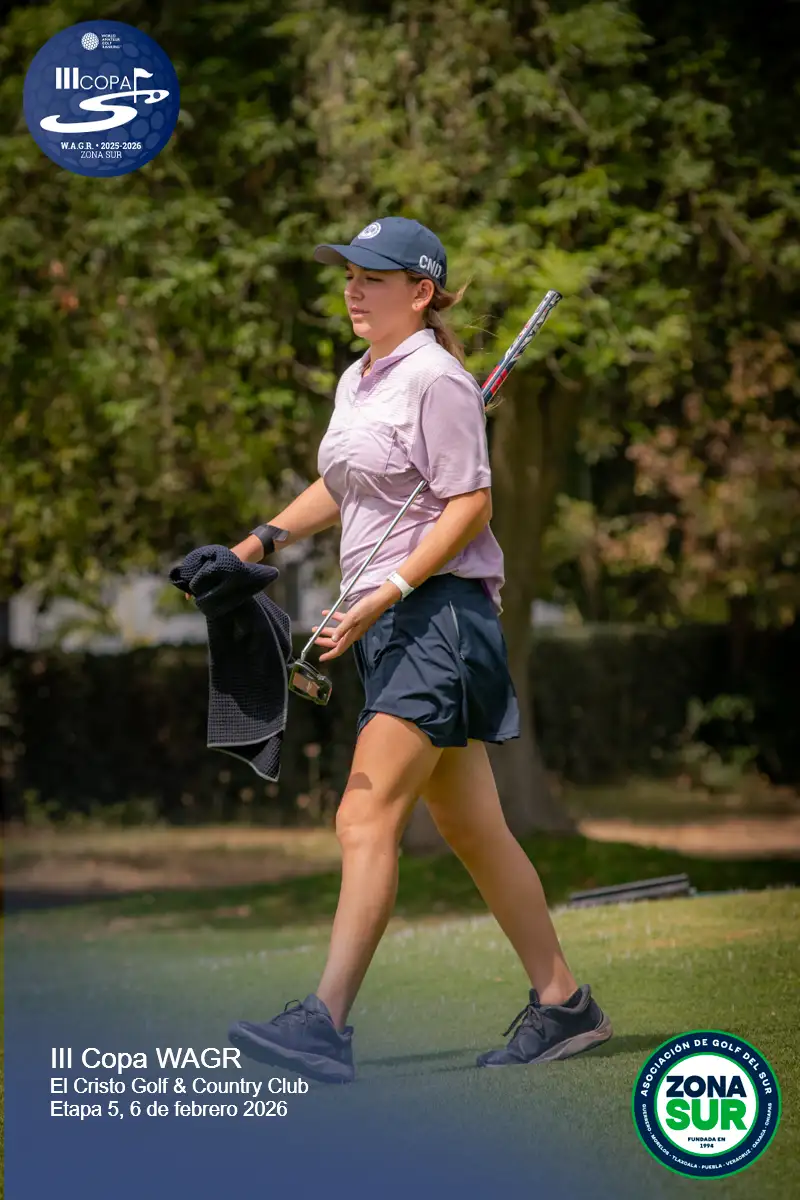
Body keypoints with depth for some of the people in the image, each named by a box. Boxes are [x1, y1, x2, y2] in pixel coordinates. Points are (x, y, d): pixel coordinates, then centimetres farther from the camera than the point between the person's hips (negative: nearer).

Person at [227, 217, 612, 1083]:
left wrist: (386, 593, -21)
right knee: (470, 829, 12)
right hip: (391, 623, 10)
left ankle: (326, 1022, -23)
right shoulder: (356, 384, 17)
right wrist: (260, 542, 19)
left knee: (367, 816, -17)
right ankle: (562, 1004, 20)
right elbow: (340, 489, 31)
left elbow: (470, 505, -15)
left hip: (436, 612, -10)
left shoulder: (435, 380, -10)